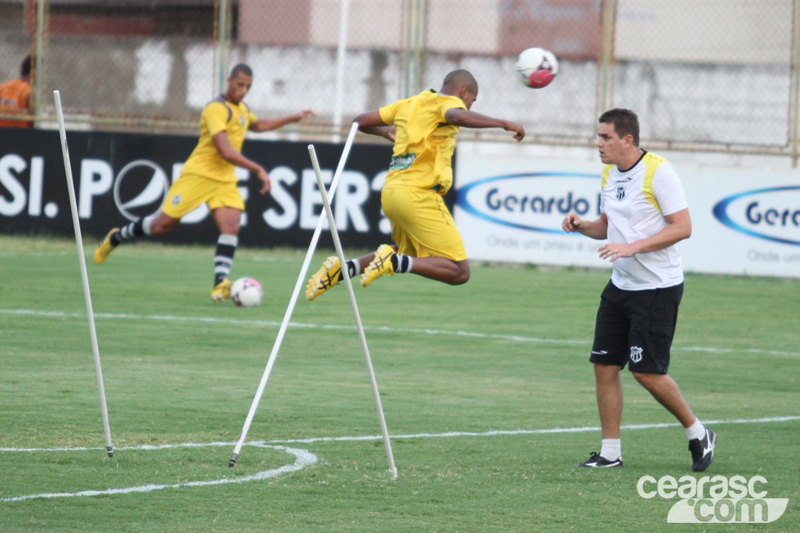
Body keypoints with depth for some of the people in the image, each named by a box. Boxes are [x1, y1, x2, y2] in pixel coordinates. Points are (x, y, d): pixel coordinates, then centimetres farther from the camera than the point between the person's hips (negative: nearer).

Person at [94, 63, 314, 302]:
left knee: (231, 225, -16)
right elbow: (225, 151, -27)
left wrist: (293, 118, 36)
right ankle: (115, 238, 22)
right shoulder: (217, 109, -17)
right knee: (162, 224, -2)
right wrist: (258, 169, -27)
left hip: (225, 180, 7)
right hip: (198, 174, -7)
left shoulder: (241, 109, 13)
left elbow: (258, 125, 38)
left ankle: (220, 282, -22)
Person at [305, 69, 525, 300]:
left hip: (391, 192, 8)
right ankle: (394, 262, -23)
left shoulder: (410, 104, 20)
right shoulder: (446, 103, -1)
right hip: (418, 196, -8)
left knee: (405, 254, 32)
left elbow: (361, 121, 27)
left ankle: (343, 268, 14)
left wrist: (385, 131, 45)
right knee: (459, 272, -8)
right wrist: (502, 123, -21)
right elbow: (458, 117, -26)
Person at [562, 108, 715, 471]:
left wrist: (632, 247, -25)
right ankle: (610, 452, 9)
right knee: (604, 365, 2)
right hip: (621, 287, 8)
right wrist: (583, 226, -1)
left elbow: (682, 227, -18)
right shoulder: (610, 173, 9)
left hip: (658, 288, -8)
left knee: (647, 371, -8)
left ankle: (698, 434, 11)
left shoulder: (658, 172, -15)